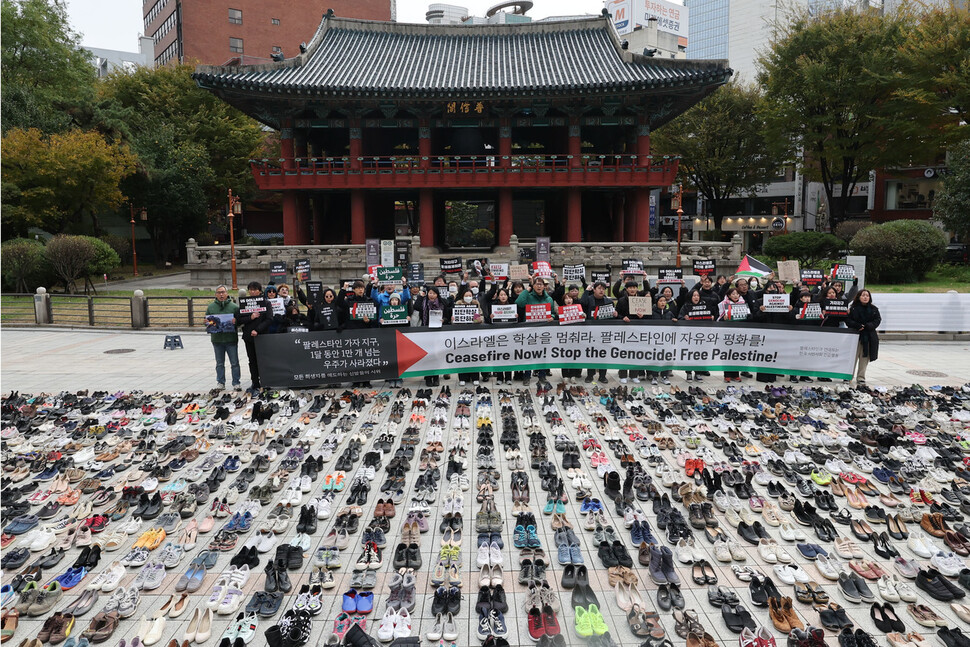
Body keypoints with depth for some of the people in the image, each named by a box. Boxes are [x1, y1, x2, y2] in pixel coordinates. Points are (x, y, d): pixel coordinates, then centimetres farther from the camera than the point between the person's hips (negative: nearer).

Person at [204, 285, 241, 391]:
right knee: (219, 363, 11)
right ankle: (220, 382, 20)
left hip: (231, 338, -2)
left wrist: (235, 321, -19)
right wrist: (209, 324, -10)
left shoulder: (234, 306, 1)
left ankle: (236, 383, 7)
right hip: (217, 339, 2)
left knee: (234, 363, 1)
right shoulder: (211, 307, 8)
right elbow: (206, 321, 12)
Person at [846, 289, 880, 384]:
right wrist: (857, 326, -19)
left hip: (869, 337, 3)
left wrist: (869, 326, -13)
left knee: (865, 357, 4)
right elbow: (848, 320, -3)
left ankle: (861, 377, 11)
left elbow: (878, 319, 5)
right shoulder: (853, 308, -1)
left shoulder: (874, 309, 8)